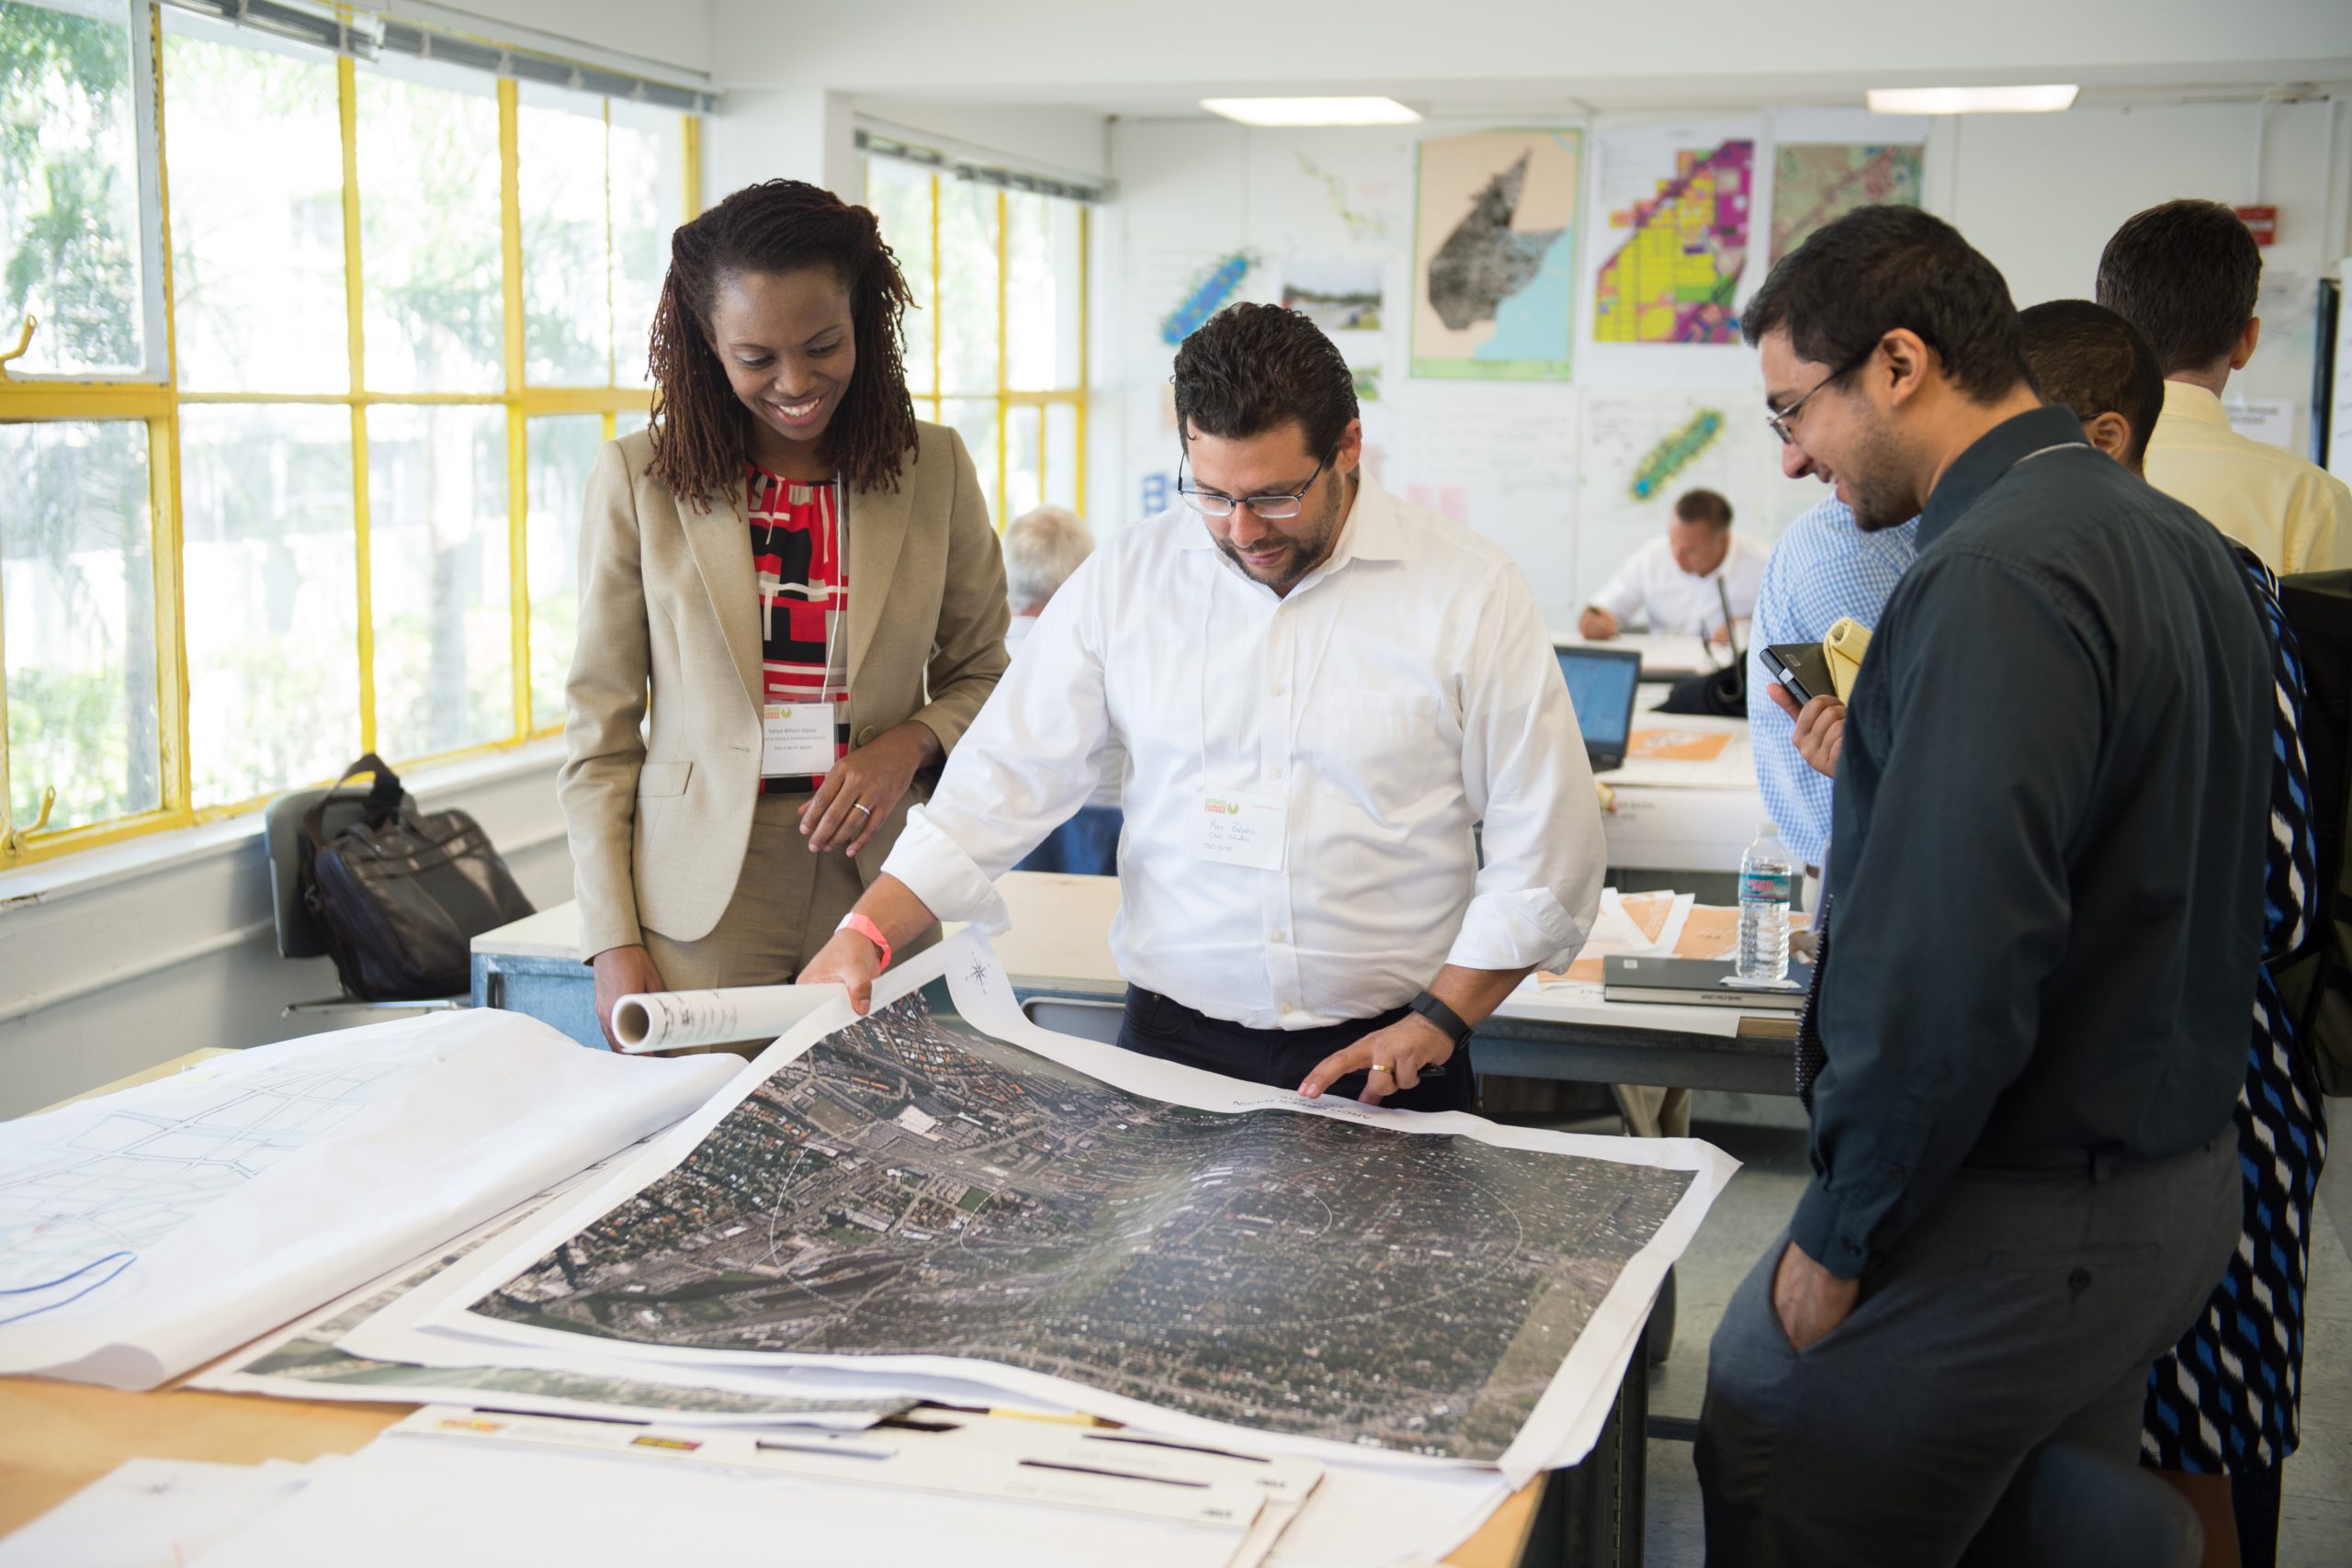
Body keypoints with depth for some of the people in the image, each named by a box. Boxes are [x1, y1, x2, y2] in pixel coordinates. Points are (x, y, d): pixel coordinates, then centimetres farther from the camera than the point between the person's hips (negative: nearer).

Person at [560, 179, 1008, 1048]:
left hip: (875, 880, 1)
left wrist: (911, 741, -9)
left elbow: (984, 678, 13)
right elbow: (599, 734, 2)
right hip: (700, 908, -1)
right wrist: (614, 943, -4)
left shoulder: (934, 469, 4)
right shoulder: (637, 478, 1)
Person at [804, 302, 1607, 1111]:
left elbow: (1550, 849, 0)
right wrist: (866, 933, -6)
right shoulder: (1125, 579, 4)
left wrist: (1438, 1021, -6)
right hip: (1173, 1039, 1)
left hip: (1384, 1058, -1)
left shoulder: (1468, 591, -2)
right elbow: (1005, 778, 5)